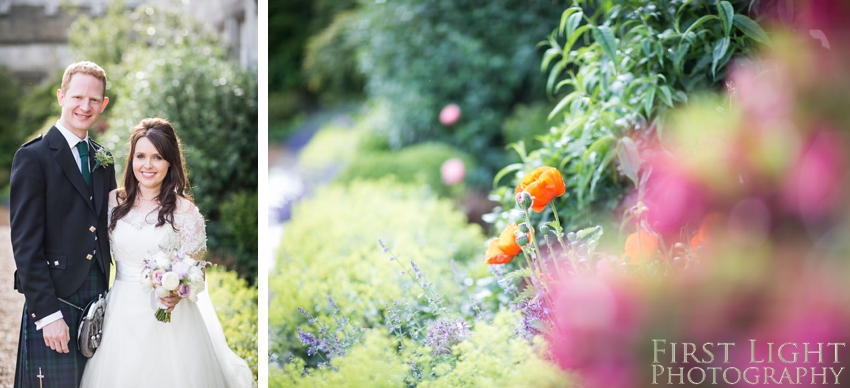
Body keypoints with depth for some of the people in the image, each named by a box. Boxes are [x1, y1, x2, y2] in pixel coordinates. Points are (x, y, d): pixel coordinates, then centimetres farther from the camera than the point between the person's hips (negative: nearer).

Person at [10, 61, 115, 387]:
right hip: (54, 302, -6)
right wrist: (47, 314, -16)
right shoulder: (33, 157, -7)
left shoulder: (103, 160, 13)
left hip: (97, 300, 6)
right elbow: (25, 243, -12)